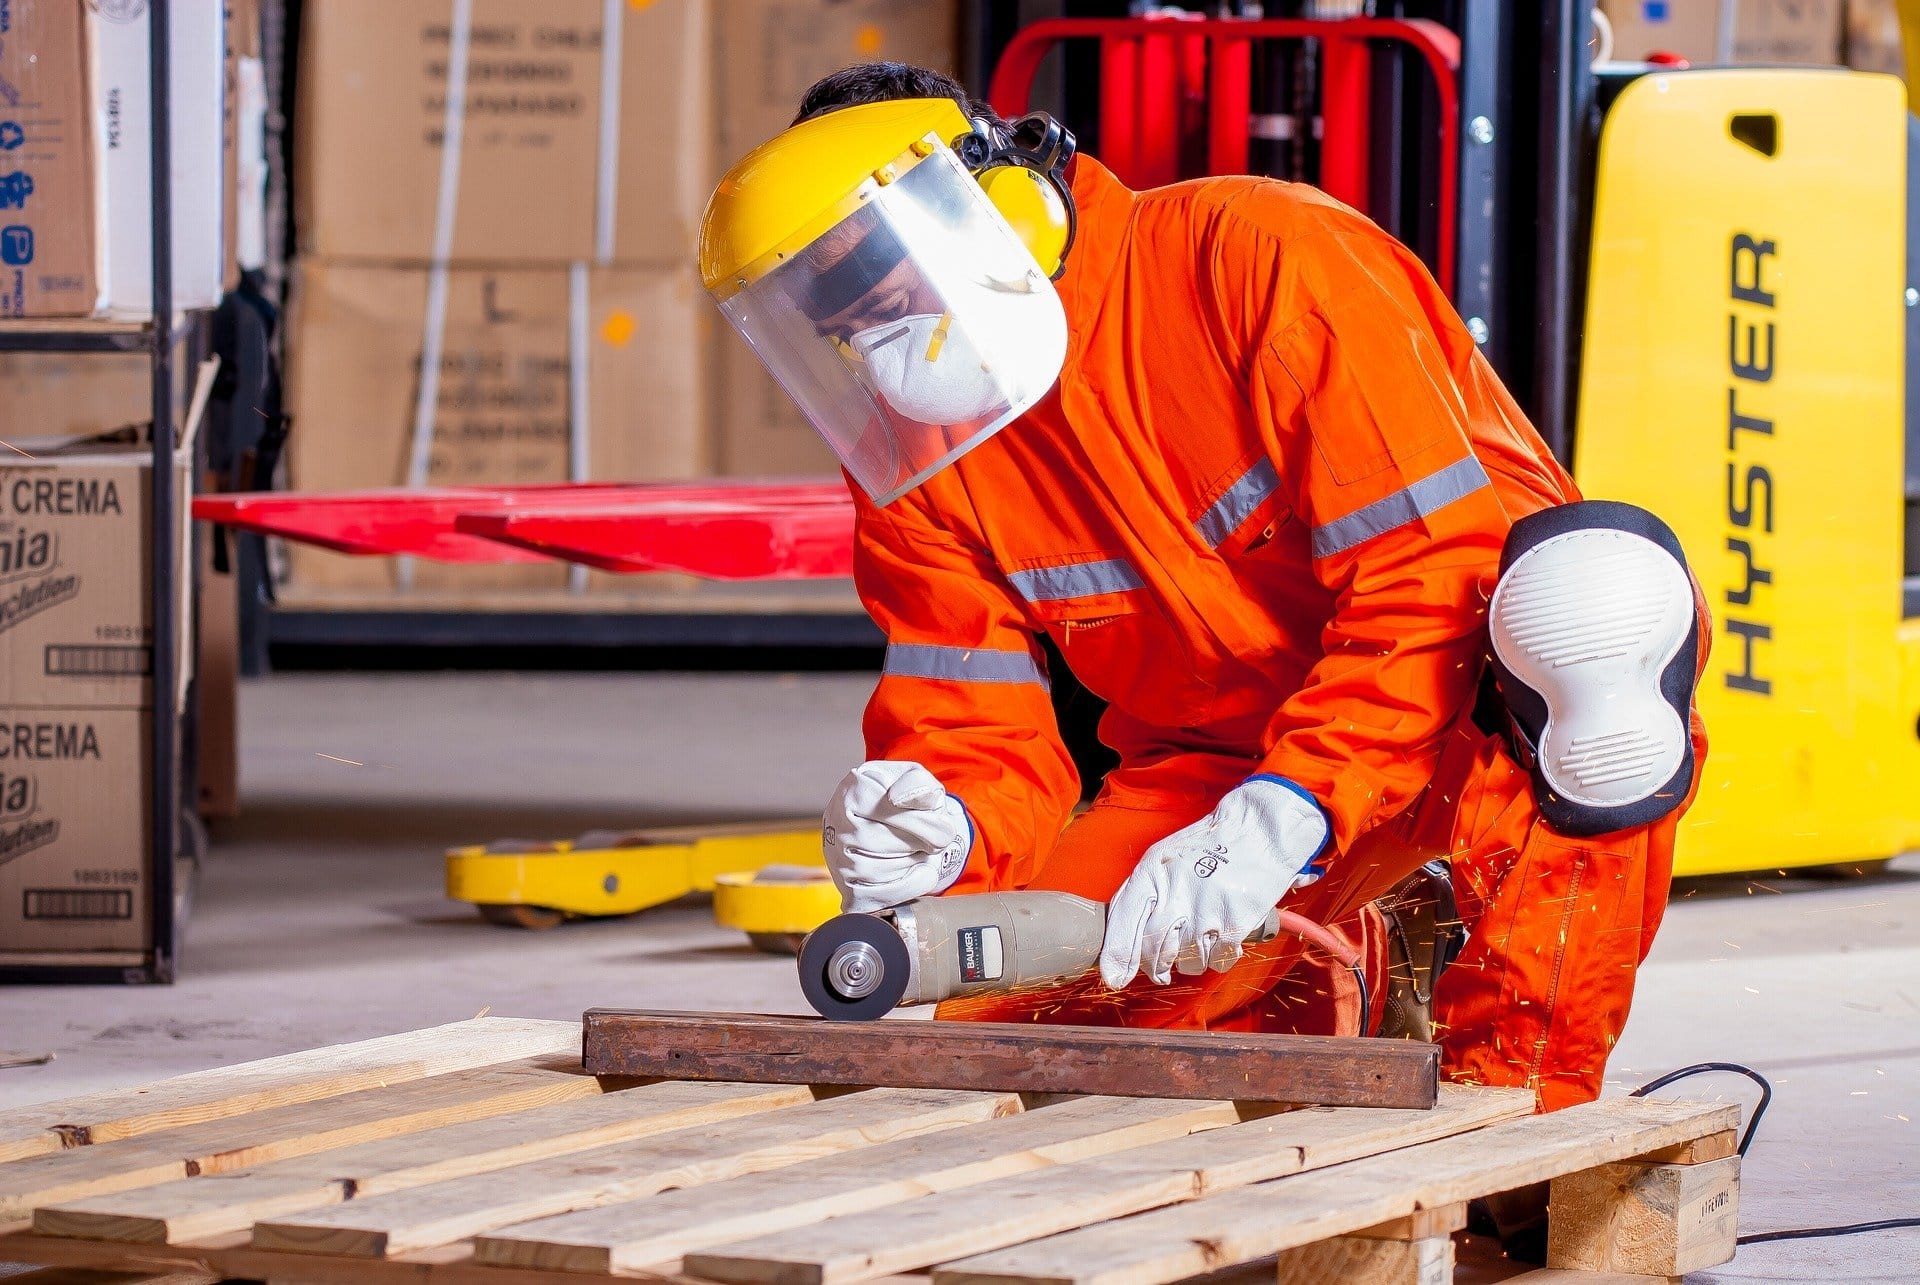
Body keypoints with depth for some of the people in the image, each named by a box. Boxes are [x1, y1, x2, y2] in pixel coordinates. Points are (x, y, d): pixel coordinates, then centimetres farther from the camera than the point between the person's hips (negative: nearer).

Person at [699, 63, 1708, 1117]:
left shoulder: (1259, 257, -22)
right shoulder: (912, 470, -3)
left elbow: (1436, 576, -27)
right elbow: (983, 744, -6)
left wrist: (1283, 813, -37)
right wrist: (946, 835, -31)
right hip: (1209, 768, 5)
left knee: (1604, 581, -39)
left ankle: (1511, 1083, -27)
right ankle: (1313, 996, 15)